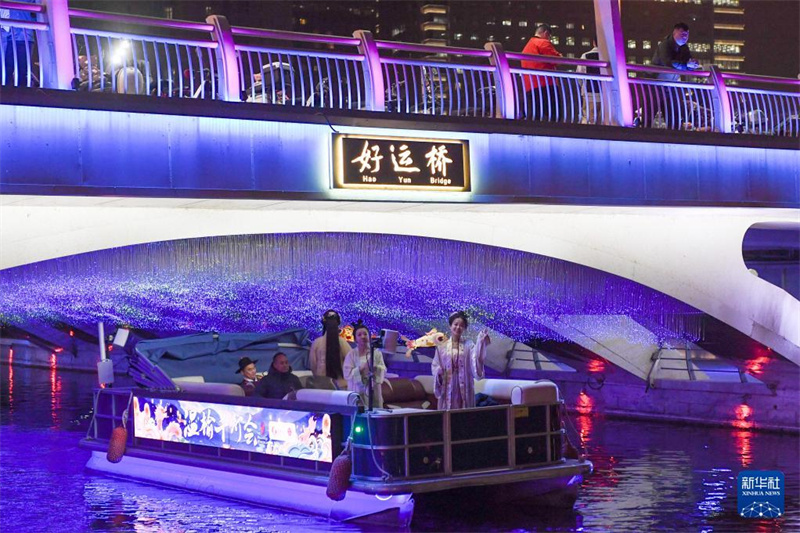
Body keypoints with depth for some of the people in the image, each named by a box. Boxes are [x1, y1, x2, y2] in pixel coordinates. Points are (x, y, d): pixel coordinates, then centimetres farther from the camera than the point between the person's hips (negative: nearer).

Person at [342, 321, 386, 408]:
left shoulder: (376, 353, 11)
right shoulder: (351, 354, 5)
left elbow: (383, 371, 1)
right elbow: (347, 374, -5)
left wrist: (375, 368, -18)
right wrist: (362, 368, -15)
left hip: (373, 393, 2)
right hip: (357, 392, -2)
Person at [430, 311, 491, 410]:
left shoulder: (469, 345, 4)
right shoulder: (442, 347, 7)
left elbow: (476, 360, -15)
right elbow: (435, 365, 9)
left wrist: (481, 342, -30)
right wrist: (439, 373, -14)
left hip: (464, 388, 0)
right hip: (447, 388, 0)